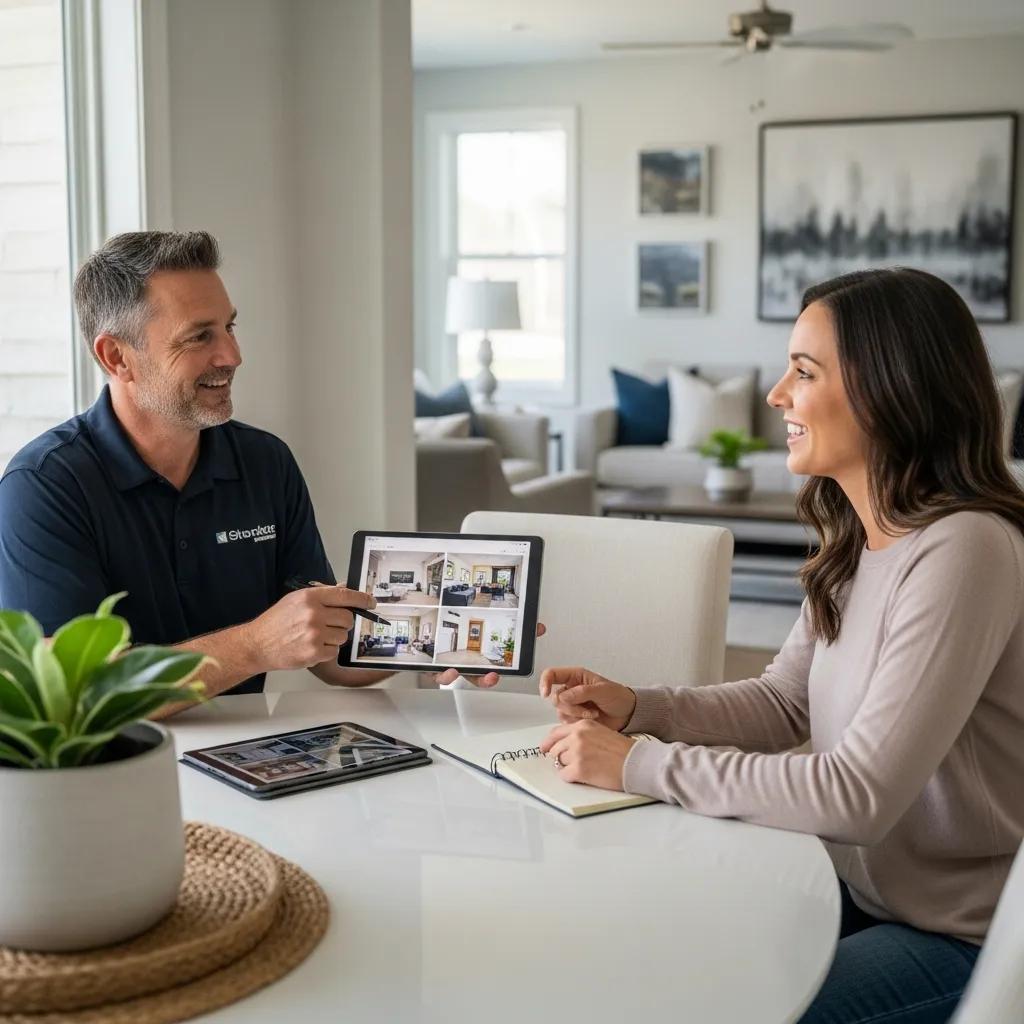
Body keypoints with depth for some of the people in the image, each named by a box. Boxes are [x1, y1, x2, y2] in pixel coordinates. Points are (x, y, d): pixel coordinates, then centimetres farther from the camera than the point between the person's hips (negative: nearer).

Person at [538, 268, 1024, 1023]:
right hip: (866, 892, 8)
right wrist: (637, 708, -7)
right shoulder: (856, 542, 2)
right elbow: (781, 704, 9)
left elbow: (859, 796, -30)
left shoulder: (963, 551, -27)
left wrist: (640, 766, -24)